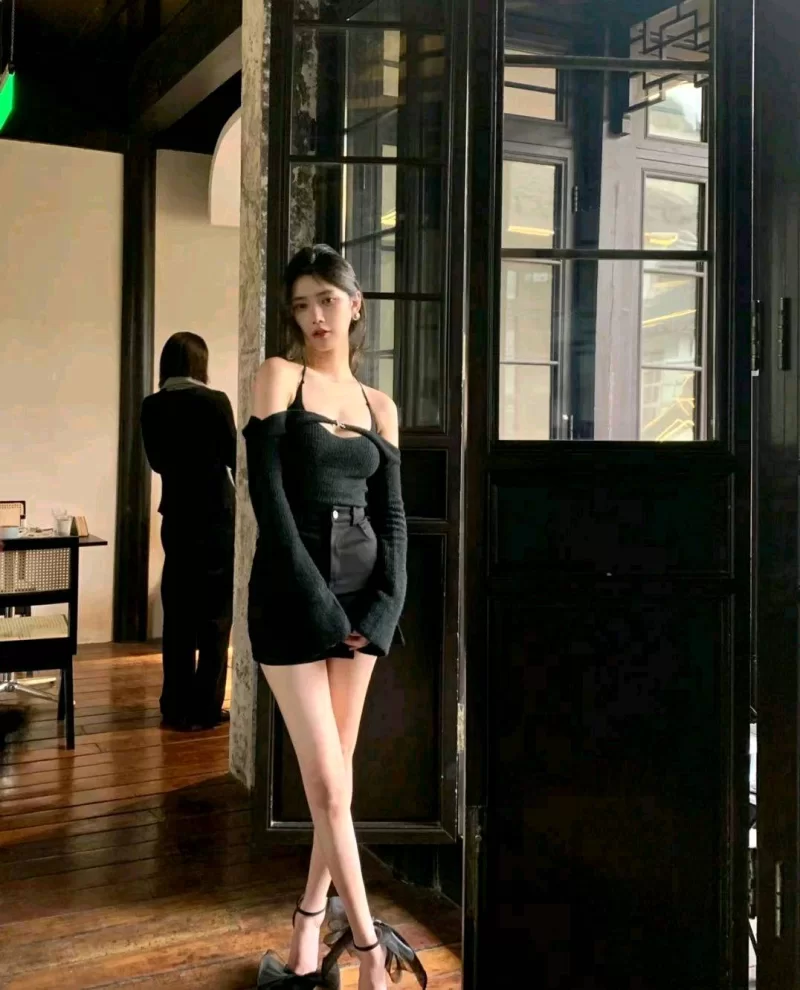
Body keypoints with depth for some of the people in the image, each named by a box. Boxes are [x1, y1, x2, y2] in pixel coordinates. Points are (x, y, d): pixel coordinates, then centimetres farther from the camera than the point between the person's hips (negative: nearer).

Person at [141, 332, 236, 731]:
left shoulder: (151, 407, 1)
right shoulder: (213, 401, -12)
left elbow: (158, 461, 11)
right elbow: (234, 456, -5)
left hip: (176, 518, 4)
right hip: (216, 517, -4)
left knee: (178, 614, 11)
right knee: (215, 616, 4)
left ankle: (176, 706, 15)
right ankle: (205, 708, 6)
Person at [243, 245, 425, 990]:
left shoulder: (379, 407, 12)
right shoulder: (279, 377, 0)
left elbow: (392, 516, 9)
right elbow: (267, 495, -9)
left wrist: (385, 606, -6)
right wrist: (316, 599, -15)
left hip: (362, 591, 4)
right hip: (291, 591, -4)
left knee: (336, 778, 9)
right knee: (329, 784, -3)